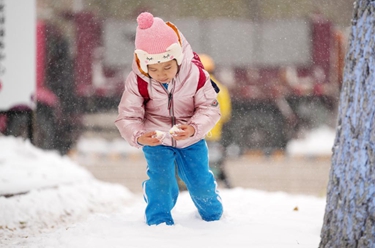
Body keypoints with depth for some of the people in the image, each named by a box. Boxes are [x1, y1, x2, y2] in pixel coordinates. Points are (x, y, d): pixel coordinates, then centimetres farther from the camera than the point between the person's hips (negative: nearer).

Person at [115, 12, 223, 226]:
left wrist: (193, 129, -38)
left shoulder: (196, 75, -23)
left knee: (200, 181, 7)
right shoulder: (137, 82, -23)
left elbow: (210, 109, -18)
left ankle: (213, 213, 40)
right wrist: (139, 137, -40)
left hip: (191, 140, 1)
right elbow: (127, 117, -19)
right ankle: (159, 219, 6)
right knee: (160, 180, -19)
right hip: (156, 141, -1)